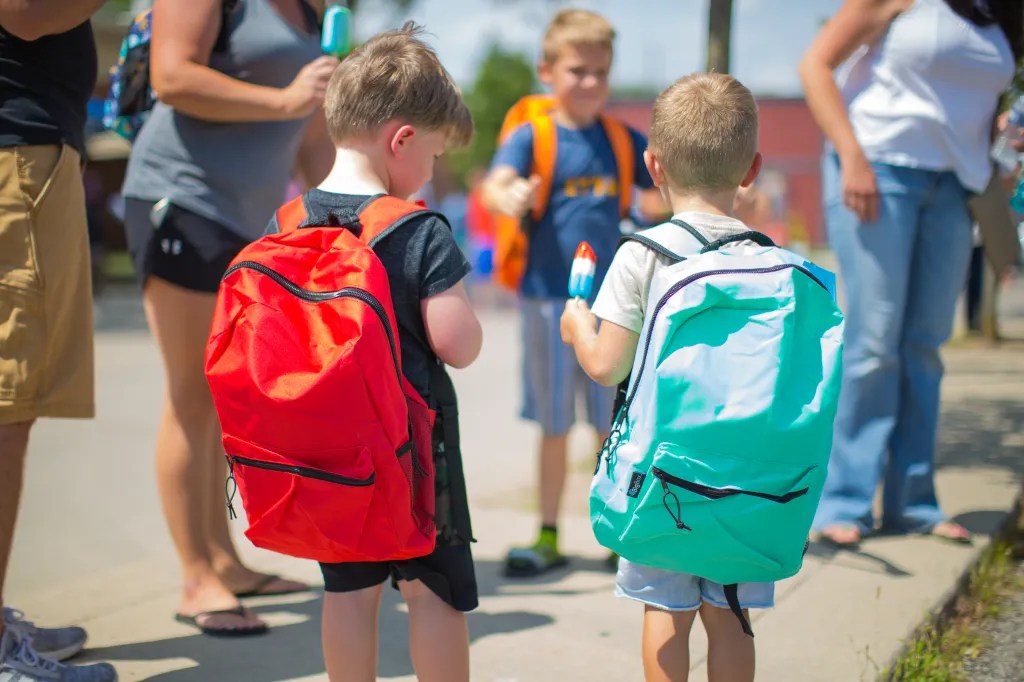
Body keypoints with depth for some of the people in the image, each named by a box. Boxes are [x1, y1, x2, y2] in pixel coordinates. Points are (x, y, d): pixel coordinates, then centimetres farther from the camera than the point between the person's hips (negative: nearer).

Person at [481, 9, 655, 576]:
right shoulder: (531, 136, -5)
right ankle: (548, 536, 20)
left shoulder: (621, 140, 6)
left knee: (613, 423, 9)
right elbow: (495, 184, -22)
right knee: (554, 425, 8)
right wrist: (508, 199, -45)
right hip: (548, 299, -2)